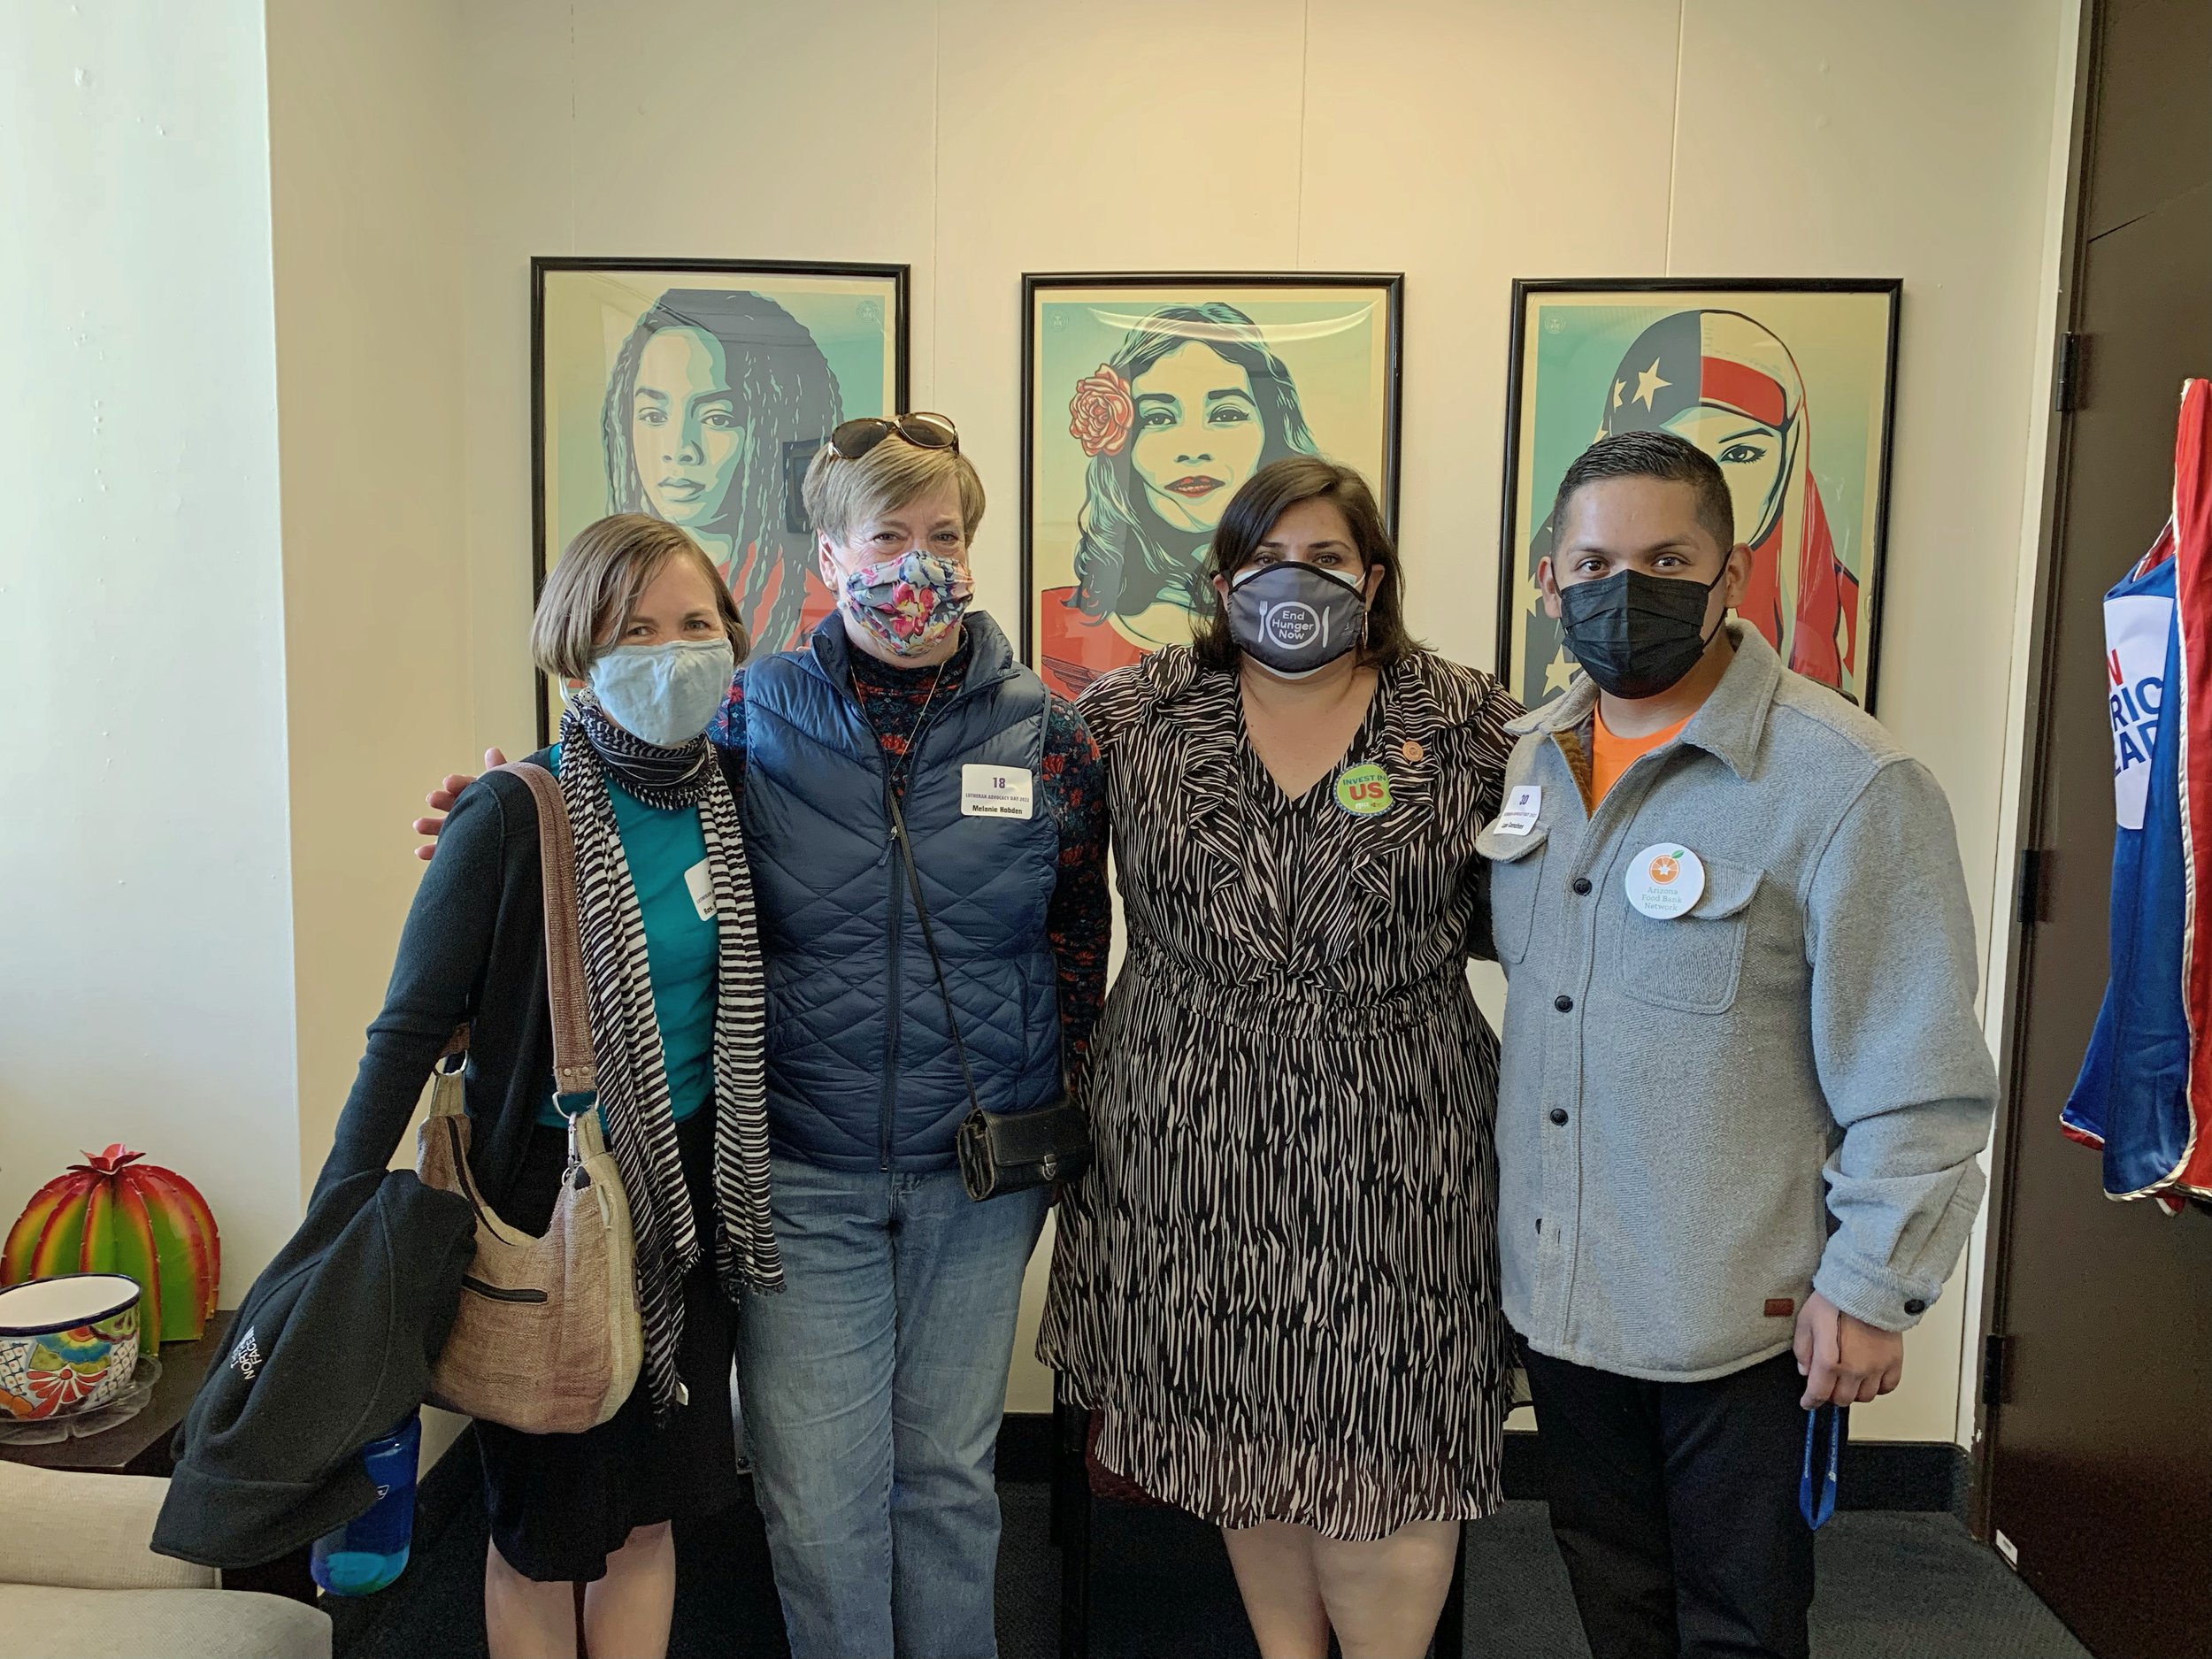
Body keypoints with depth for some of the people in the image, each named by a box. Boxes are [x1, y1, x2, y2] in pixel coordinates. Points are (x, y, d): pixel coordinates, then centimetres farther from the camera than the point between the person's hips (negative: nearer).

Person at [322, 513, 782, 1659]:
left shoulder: (727, 799, -1)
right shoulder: (514, 814, -17)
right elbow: (414, 1026, -14)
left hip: (687, 1182, 5)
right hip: (548, 1189, -4)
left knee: (651, 1504, 17)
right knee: (544, 1522, 13)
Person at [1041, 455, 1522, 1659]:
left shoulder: (1467, 721, 1)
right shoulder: (1136, 711, 4)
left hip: (1392, 1146, -1)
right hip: (1193, 1137, 2)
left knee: (1382, 1432, 3)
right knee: (1241, 1420, 14)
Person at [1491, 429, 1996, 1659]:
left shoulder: (1851, 786, -18)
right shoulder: (1530, 759, 3)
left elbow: (1920, 1081, -16)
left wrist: (1871, 1288, -13)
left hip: (1746, 1318, -5)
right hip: (1557, 1292, 6)